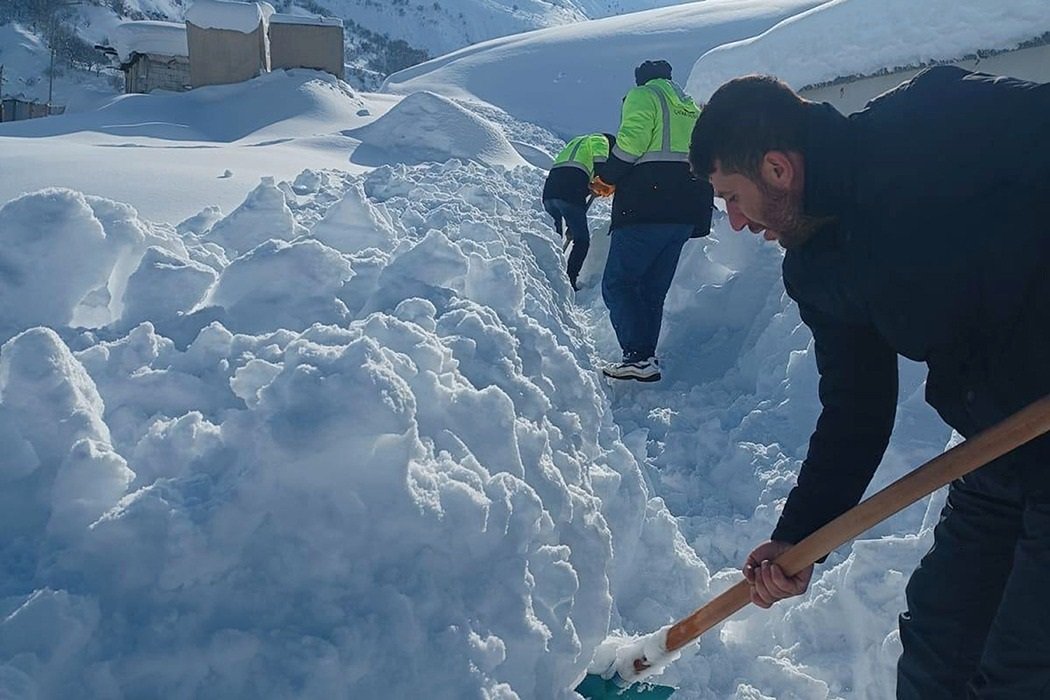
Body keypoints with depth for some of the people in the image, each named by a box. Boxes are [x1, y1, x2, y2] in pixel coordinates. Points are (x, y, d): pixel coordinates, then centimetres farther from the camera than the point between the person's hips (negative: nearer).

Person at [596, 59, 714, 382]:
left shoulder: (643, 96, 5)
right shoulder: (690, 107, 28)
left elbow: (631, 140, -12)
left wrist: (607, 179, 0)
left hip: (648, 208, -8)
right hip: (687, 212, 8)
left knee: (618, 282, -5)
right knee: (653, 288, 12)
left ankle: (638, 356, -15)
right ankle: (646, 358, 11)